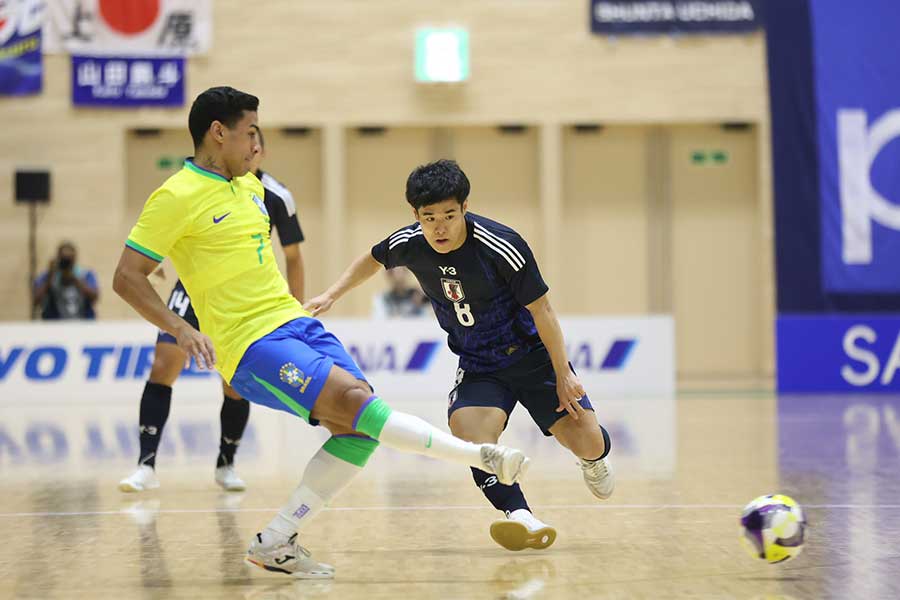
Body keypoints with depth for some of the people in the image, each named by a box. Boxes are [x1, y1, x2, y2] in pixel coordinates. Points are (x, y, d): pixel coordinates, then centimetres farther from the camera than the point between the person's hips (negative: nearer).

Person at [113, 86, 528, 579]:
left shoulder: (249, 185, 16)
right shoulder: (176, 197, -9)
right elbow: (127, 277, -11)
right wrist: (180, 329, -23)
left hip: (294, 323, 9)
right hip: (250, 344, -8)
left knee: (357, 427, -5)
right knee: (351, 398, -24)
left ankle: (276, 543, 2)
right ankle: (482, 456, -24)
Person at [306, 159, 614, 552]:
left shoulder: (501, 246, -27)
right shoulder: (409, 244, -13)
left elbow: (540, 307, -17)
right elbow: (373, 259, 13)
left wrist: (563, 374, -14)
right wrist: (332, 295, 6)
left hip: (533, 356, -3)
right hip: (478, 366, 3)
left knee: (588, 443, -8)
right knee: (468, 432, -28)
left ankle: (593, 459, 31)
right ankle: (519, 515, -32)